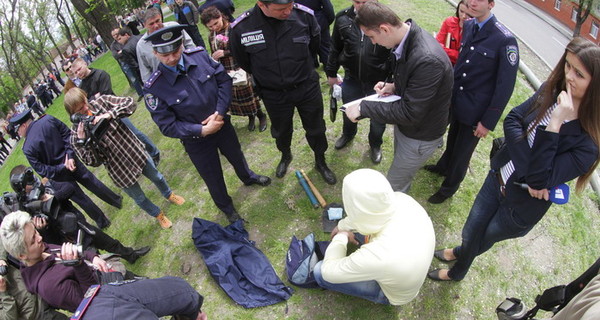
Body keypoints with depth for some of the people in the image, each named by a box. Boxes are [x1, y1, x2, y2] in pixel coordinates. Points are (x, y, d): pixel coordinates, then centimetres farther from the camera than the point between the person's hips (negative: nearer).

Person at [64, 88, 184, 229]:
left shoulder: (101, 101, -13)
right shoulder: (76, 133, -16)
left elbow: (130, 103, -20)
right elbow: (94, 161, -17)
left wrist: (109, 114, -31)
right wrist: (82, 140, -29)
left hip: (135, 150, 2)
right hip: (119, 170, -2)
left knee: (156, 177, 26)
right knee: (139, 198, 17)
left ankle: (169, 195, 59)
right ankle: (158, 215, 48)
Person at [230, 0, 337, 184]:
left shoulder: (304, 15, -19)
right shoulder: (241, 28, -21)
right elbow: (243, 62, 0)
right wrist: (269, 79, 9)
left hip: (308, 88, 0)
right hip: (273, 95, 0)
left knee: (316, 128, 16)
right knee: (282, 131, 22)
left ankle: (320, 162, 43)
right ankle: (285, 156, 55)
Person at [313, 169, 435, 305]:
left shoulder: (378, 258, -47)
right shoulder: (401, 199, -31)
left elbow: (329, 272, -28)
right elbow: (371, 208, -6)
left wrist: (341, 237, -11)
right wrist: (342, 226, 7)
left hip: (392, 294, -5)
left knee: (320, 271, -7)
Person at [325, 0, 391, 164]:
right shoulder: (343, 18, -9)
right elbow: (335, 48, 3)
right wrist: (331, 73, 9)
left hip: (378, 82, -2)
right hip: (351, 79, 3)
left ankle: (375, 144, 46)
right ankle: (348, 134, 58)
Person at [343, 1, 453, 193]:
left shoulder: (428, 59, -38)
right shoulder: (407, 38, -8)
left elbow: (410, 113, -33)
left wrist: (363, 108, -30)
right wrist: (394, 87, -7)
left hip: (420, 137, -9)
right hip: (404, 123, 9)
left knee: (394, 188, 6)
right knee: (400, 166, 30)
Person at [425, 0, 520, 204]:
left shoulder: (505, 40, -20)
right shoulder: (468, 26, -1)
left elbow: (505, 86, -17)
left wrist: (488, 122, -15)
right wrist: (450, 90, 11)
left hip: (476, 111, -5)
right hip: (456, 101, 5)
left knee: (462, 151, 13)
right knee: (452, 139, 27)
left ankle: (449, 187, 36)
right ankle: (443, 166, 53)